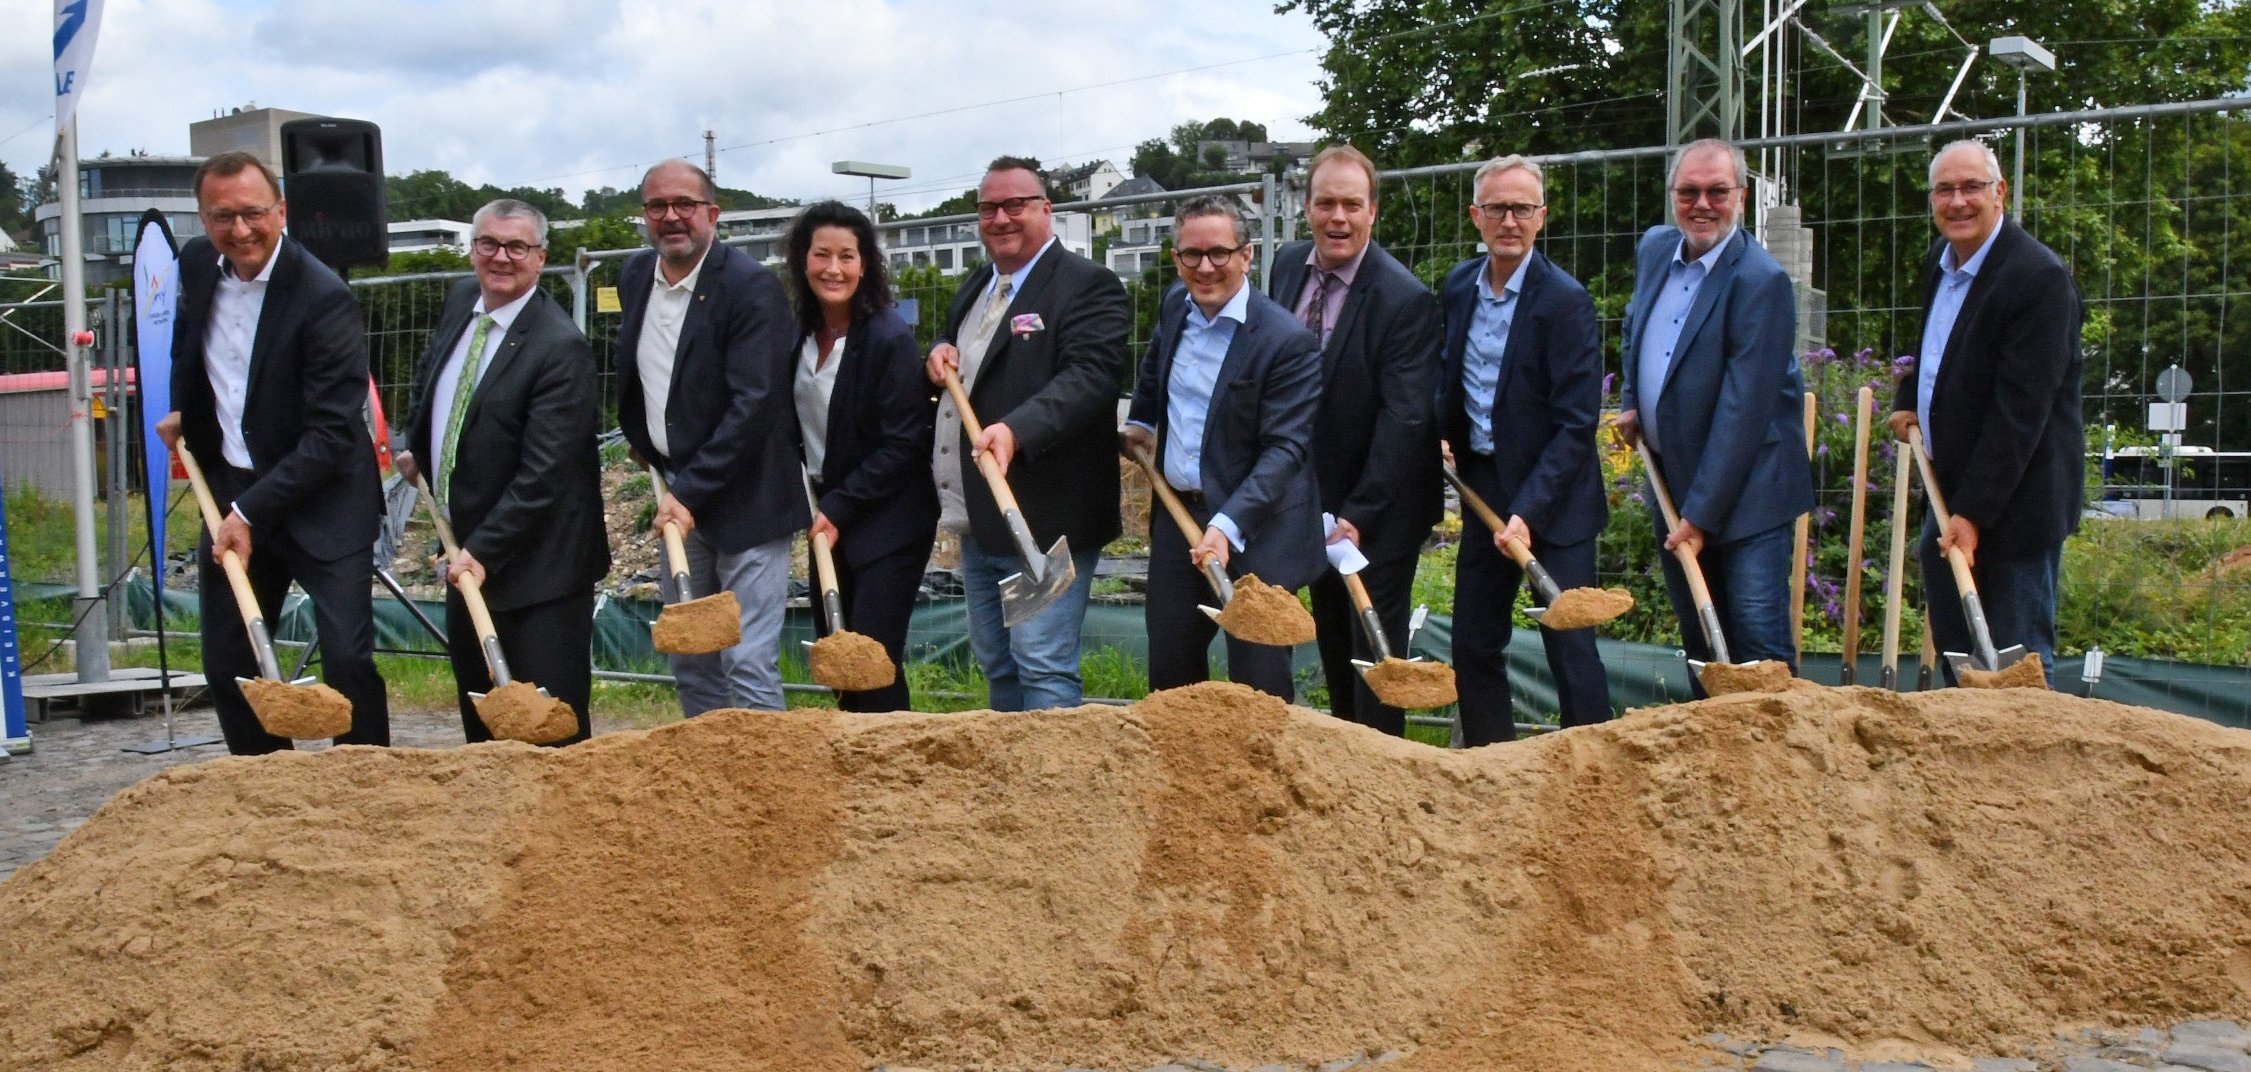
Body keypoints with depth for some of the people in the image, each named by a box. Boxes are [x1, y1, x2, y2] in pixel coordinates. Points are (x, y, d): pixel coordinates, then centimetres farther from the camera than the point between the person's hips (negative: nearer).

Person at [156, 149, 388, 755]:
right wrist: (184, 411, 14)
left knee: (348, 659, -10)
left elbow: (331, 434, -22)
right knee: (226, 665, 11)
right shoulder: (197, 264, 2)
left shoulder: (323, 298, -20)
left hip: (319, 503, -6)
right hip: (228, 494, 7)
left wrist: (252, 512, -23)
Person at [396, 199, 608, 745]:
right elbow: (429, 373, 28)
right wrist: (412, 440, 17)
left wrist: (483, 551, -25)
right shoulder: (461, 300, 4)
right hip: (468, 554, 9)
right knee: (479, 718, 21)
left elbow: (543, 475, -25)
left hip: (535, 567, -9)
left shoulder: (560, 347, -22)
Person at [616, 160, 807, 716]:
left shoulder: (750, 285, -16)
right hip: (679, 494, 7)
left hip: (744, 499, -7)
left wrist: (691, 491, -22)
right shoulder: (635, 276, 6)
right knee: (689, 663, 15)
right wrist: (661, 475, 15)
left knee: (749, 669, -7)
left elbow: (754, 403, -21)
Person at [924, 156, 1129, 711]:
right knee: (997, 666, 17)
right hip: (979, 521, 9)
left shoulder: (1088, 285, -10)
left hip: (1045, 519, -9)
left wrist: (1017, 430, -38)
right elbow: (957, 369, 30)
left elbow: (1089, 375, -23)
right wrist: (940, 354, 5)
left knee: (1043, 669, -10)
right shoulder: (976, 286, 18)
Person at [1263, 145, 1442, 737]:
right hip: (1312, 496, 7)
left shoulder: (1406, 299, -22)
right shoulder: (1288, 264, 0)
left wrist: (1358, 515, -27)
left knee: (1374, 645, 3)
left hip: (1378, 509, -7)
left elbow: (1404, 419, -24)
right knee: (1331, 639, 19)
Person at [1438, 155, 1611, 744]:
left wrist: (1528, 512, -23)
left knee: (1570, 650, -4)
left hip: (1553, 499, -6)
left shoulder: (1565, 301, -15)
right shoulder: (1457, 287, 4)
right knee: (1472, 646, 11)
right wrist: (1443, 435, 1)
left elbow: (1576, 423, -18)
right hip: (1483, 490, 6)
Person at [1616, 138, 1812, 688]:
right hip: (1672, 479, 7)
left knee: (1759, 642, -8)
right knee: (1698, 640, 15)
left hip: (1744, 492, -7)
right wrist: (1631, 400, 13)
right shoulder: (1655, 249, 5)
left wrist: (1702, 514, -22)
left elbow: (1741, 410, -21)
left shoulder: (1760, 281, -18)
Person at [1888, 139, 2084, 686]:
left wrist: (1974, 512, -24)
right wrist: (1908, 399, 11)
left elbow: (2021, 408, -23)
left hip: (2014, 497, -9)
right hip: (1952, 491, 9)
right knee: (1955, 655, 15)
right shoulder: (1940, 259, 8)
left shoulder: (2039, 276, -19)